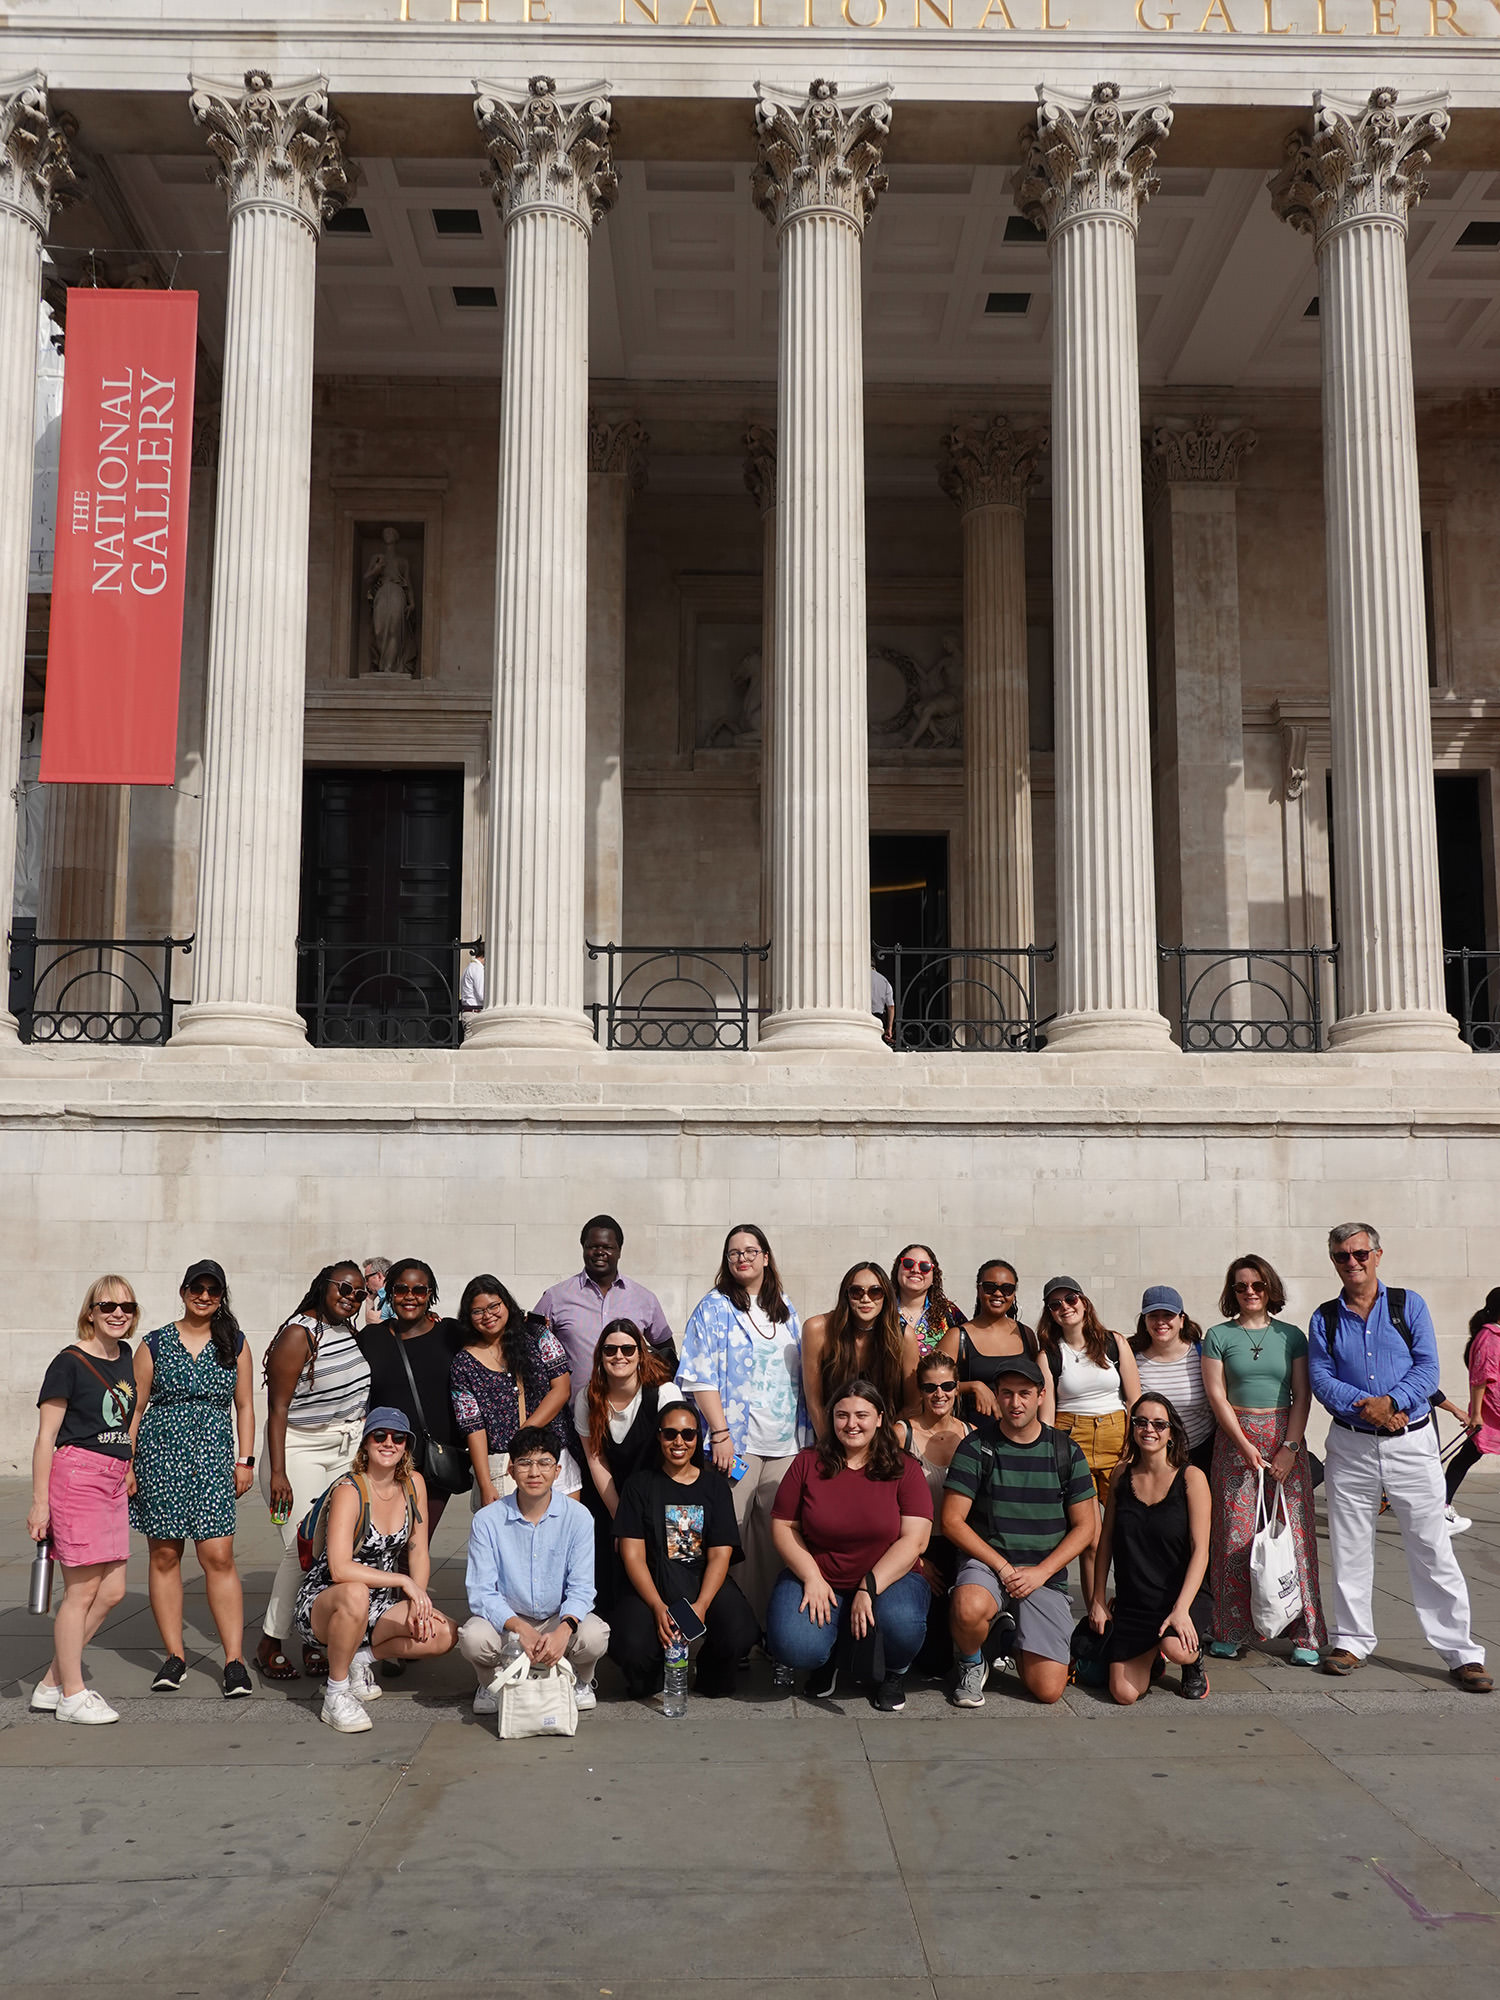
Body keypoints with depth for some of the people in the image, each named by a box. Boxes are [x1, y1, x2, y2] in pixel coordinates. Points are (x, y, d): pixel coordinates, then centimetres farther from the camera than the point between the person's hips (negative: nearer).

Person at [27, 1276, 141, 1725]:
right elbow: (46, 1436, -9)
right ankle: (71, 1696, 11)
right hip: (76, 1476, -8)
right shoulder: (69, 1363, -9)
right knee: (82, 1591, -2)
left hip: (113, 1482, 8)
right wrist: (39, 1502, -11)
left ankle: (51, 1683, 21)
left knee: (112, 1592, 8)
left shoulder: (125, 1356, 12)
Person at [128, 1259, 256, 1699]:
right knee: (164, 1555, 3)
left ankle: (234, 1659, -4)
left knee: (218, 1556, -7)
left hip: (213, 1456, 0)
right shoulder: (155, 1344, 6)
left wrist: (246, 1460, 5)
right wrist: (125, 1464, 1)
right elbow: (136, 1406, 6)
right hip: (160, 1452, 0)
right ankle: (175, 1656, 13)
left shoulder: (235, 1345, 8)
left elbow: (244, 1406, 11)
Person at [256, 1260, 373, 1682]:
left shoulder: (350, 1331, 10)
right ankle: (270, 1645, 3)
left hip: (348, 1449, 7)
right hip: (301, 1449, -7)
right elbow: (277, 1408, -15)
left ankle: (318, 1640, 8)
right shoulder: (298, 1334, -13)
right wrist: (277, 1473, -20)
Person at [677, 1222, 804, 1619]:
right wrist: (720, 1433, -14)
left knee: (776, 1533, 3)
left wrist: (805, 1431, 14)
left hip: (785, 1443, 5)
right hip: (736, 1441, -4)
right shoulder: (714, 1308, 0)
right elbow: (700, 1377, -6)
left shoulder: (786, 1310, 16)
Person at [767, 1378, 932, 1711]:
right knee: (793, 1646, -27)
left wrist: (869, 1587, -20)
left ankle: (894, 1672, 4)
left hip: (890, 1577, -1)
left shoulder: (905, 1470, -1)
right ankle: (828, 1659, 13)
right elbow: (783, 1526, 3)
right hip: (818, 1579, 1)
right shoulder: (807, 1464, 3)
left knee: (901, 1624, -35)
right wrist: (812, 1578, -12)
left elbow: (914, 1540, -9)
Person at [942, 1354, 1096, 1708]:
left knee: (1048, 1690, -12)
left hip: (1045, 1575, 2)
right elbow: (952, 1521, -4)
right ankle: (971, 1662, -2)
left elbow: (1084, 1526, 6)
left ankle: (1010, 1637, 21)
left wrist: (1040, 1572, -8)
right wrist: (1004, 1566, -12)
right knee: (968, 1608, -38)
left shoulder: (1066, 1451, 6)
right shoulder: (977, 1448, 0)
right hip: (986, 1562, -2)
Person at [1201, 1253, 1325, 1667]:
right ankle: (1231, 1632, 6)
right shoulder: (1219, 1336, 4)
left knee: (1295, 1532, -4)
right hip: (1235, 1439, -1)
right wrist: (1246, 1446, -9)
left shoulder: (1292, 1336, 8)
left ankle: (1306, 1635, 3)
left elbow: (1302, 1395, 4)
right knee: (1235, 1535, -3)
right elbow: (1217, 1396, -1)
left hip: (1286, 1438, 1)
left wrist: (1290, 1447, -7)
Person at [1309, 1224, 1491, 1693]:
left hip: (1411, 1443, -2)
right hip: (1350, 1446, 2)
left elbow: (1427, 1367, -5)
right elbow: (1321, 1379, -2)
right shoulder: (1324, 1319, 7)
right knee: (1349, 1549, 8)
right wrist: (1365, 1406, -18)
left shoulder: (1409, 1305, 3)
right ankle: (1352, 1640, 21)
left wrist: (1391, 1402, -20)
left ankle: (1461, 1652, 6)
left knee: (1432, 1548, -1)